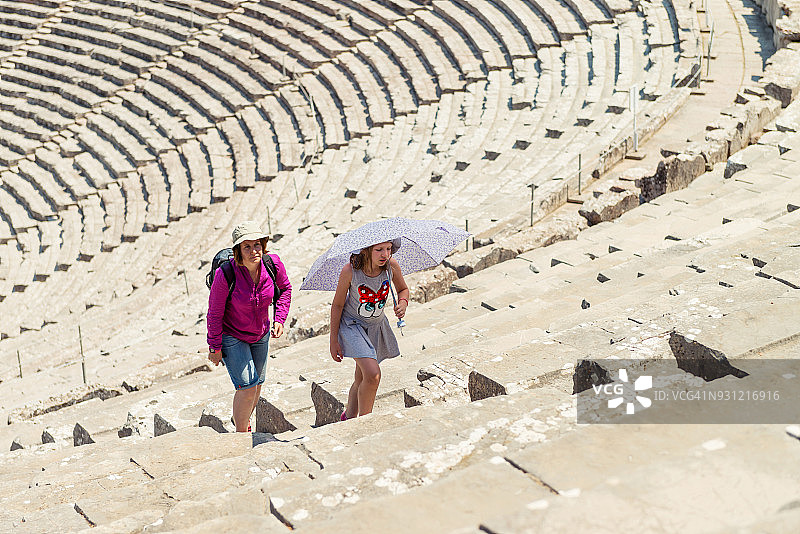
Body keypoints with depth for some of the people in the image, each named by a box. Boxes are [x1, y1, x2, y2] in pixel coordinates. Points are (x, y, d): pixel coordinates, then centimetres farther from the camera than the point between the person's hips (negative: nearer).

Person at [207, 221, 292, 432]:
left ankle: (242, 419, 45)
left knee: (257, 384, 16)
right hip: (231, 335, -5)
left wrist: (279, 319, -6)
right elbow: (214, 313, -17)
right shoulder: (225, 275, -30)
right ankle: (241, 433, 10)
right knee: (247, 386, -12)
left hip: (260, 334, 5)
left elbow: (285, 289, 4)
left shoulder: (273, 263, -19)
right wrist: (215, 347, -10)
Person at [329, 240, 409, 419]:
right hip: (352, 324, -5)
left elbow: (403, 289, 3)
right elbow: (337, 305, -13)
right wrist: (333, 340, -9)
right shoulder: (350, 271, -26)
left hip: (376, 325, 5)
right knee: (373, 375, -21)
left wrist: (402, 303, -21)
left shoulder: (391, 265, -18)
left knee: (362, 379, 16)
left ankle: (349, 417, 41)